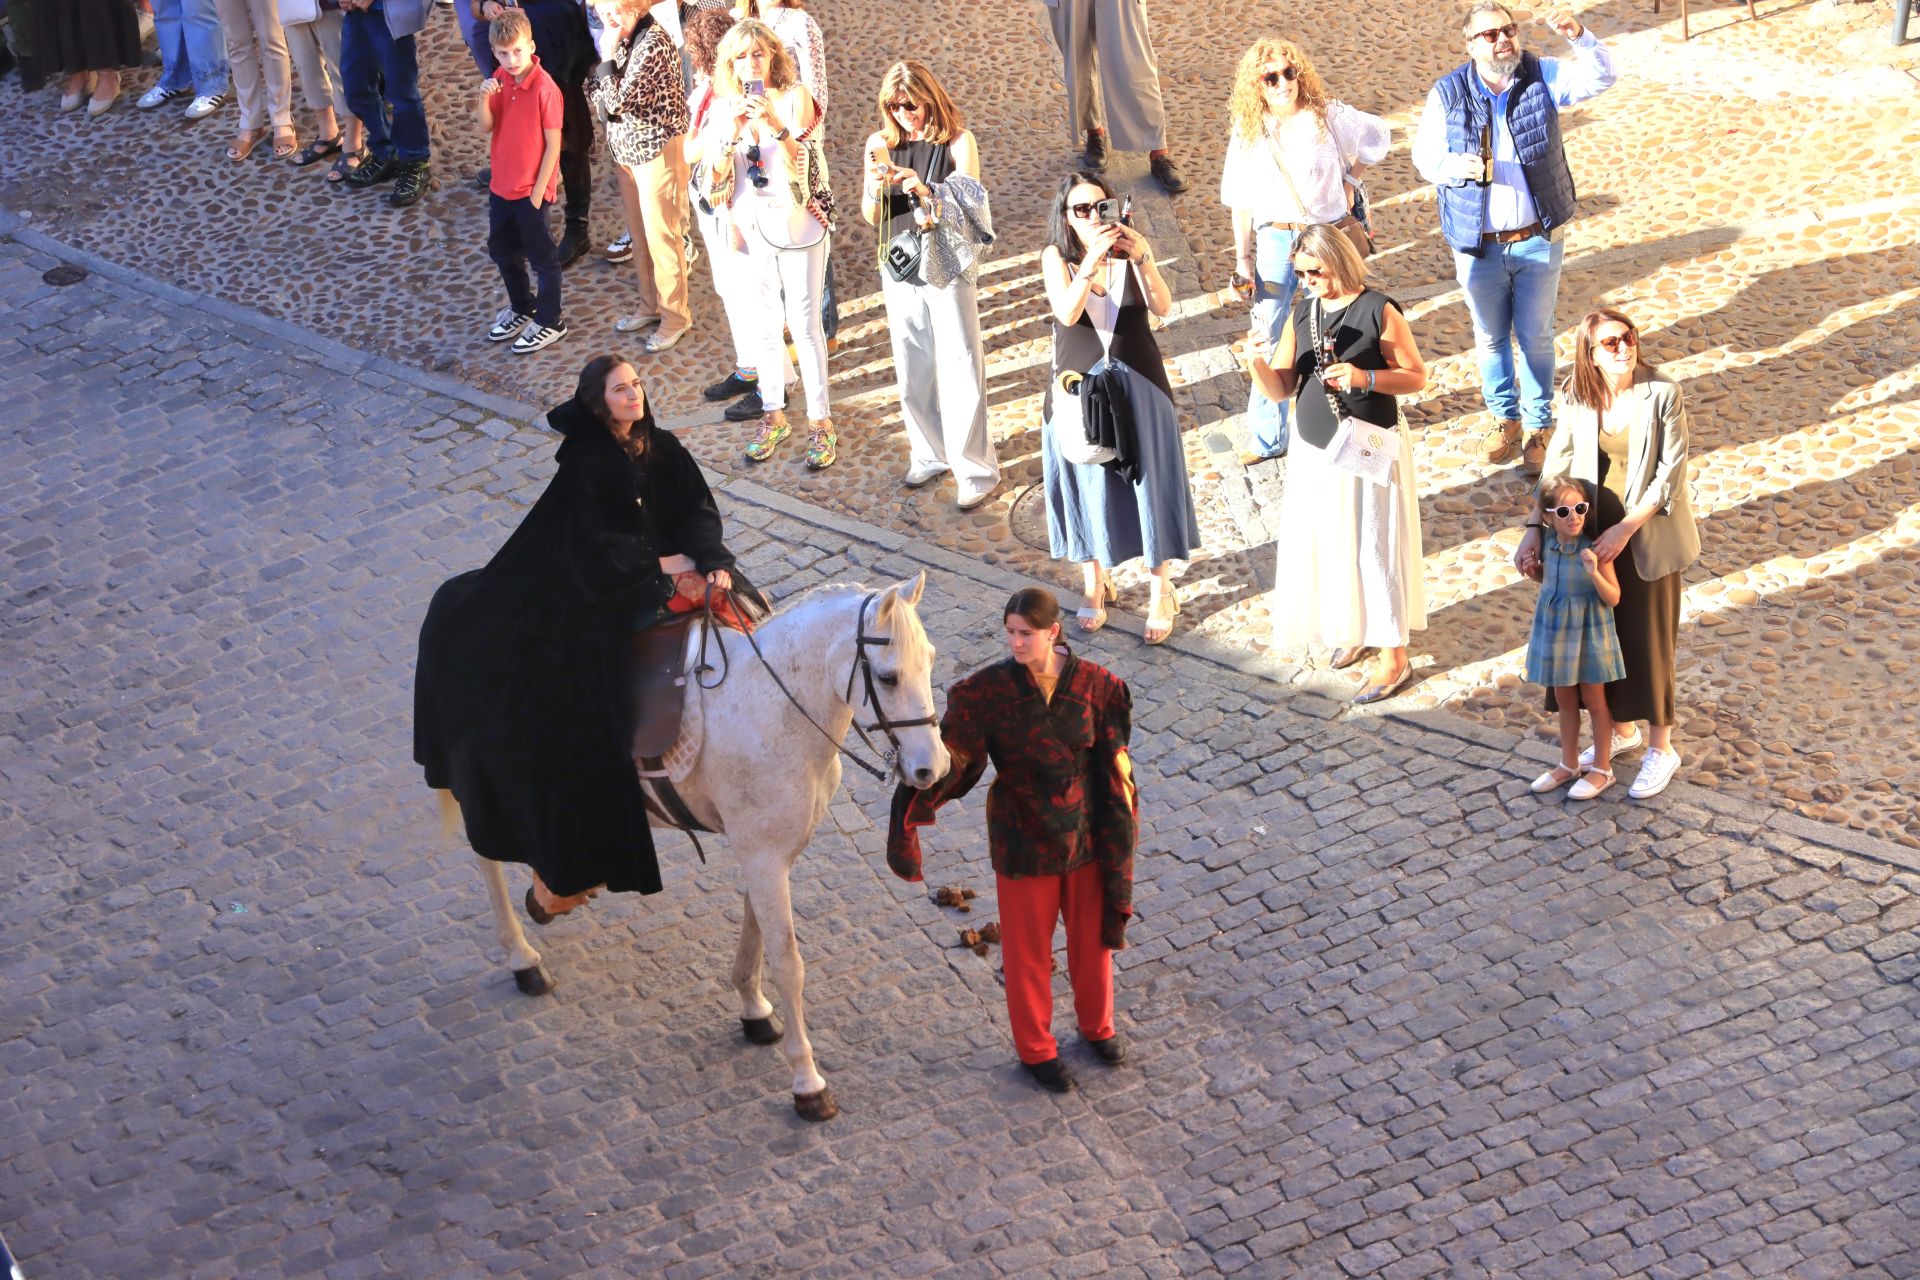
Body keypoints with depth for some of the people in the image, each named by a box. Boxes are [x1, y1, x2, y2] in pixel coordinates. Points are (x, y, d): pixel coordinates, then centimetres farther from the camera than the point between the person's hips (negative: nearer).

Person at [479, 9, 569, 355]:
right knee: (501, 249, 21)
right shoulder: (499, 80, -2)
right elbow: (485, 128, -2)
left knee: (540, 255, 6)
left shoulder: (545, 88, -22)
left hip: (531, 188, -7)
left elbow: (553, 145, -18)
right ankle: (521, 307, 41)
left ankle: (550, 322, 22)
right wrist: (484, 98, -21)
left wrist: (538, 190, -15)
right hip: (501, 183, 7)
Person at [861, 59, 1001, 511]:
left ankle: (976, 469, 5)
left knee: (960, 369, -3)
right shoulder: (881, 144, 0)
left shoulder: (958, 142, -10)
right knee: (912, 371, 13)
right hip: (900, 270, 4)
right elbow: (871, 218, 1)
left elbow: (970, 212, -16)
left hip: (948, 268, -4)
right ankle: (930, 454, 29)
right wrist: (875, 188, -22)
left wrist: (926, 191, -33)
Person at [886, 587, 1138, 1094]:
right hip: (1024, 839, -2)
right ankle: (1035, 1048, 35)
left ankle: (1097, 1025, 47)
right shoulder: (988, 690, -17)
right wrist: (915, 803, -35)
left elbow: (1112, 767, -4)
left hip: (1086, 832, 2)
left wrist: (1118, 830, -4)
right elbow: (950, 754, -20)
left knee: (1093, 936, 20)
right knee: (1028, 948, 14)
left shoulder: (1093, 685, -12)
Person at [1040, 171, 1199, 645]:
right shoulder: (1056, 256, -8)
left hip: (1137, 386, 0)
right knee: (1087, 484, 10)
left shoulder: (1129, 248, -6)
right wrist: (1091, 260, -37)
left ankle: (1161, 592, 16)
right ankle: (1095, 583, 28)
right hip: (1081, 387, 0)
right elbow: (1067, 312, -24)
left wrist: (1143, 258, -32)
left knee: (1148, 482, 4)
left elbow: (1162, 307, -18)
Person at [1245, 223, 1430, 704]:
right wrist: (1258, 364, -17)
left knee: (1375, 547, 0)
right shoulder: (1302, 312, 4)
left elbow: (1416, 376, -9)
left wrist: (1364, 378, -24)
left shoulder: (1378, 311, -13)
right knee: (1325, 543, 13)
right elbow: (1281, 389, 3)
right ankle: (1356, 630, 35)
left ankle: (1393, 655, 11)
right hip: (1313, 450, 6)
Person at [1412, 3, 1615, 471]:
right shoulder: (1447, 94, -8)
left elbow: (1601, 77, -15)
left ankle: (1539, 423, 24)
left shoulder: (1543, 77, -6)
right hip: (1478, 244, 0)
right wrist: (1460, 166, -23)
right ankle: (1504, 418, 32)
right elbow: (1425, 157, -1)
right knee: (1491, 337, 13)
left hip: (1537, 239, 0)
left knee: (1536, 336, 8)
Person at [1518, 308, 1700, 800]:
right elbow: (1557, 465, 1)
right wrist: (1534, 530, -6)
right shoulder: (1578, 397, -6)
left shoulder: (1663, 394, -18)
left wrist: (1626, 529, -21)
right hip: (1595, 531, 4)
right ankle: (1621, 729, 38)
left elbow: (1670, 476, -16)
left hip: (1648, 534, -4)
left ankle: (1661, 748, 21)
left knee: (1648, 639, 5)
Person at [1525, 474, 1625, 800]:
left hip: (1589, 634, -5)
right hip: (1556, 630, 5)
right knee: (1564, 700, 17)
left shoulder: (1594, 550, -20)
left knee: (1594, 701, 8)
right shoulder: (1548, 548, -4)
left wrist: (1594, 572, -32)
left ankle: (1602, 769, 23)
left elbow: (1613, 598, -18)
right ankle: (1569, 764, 32)